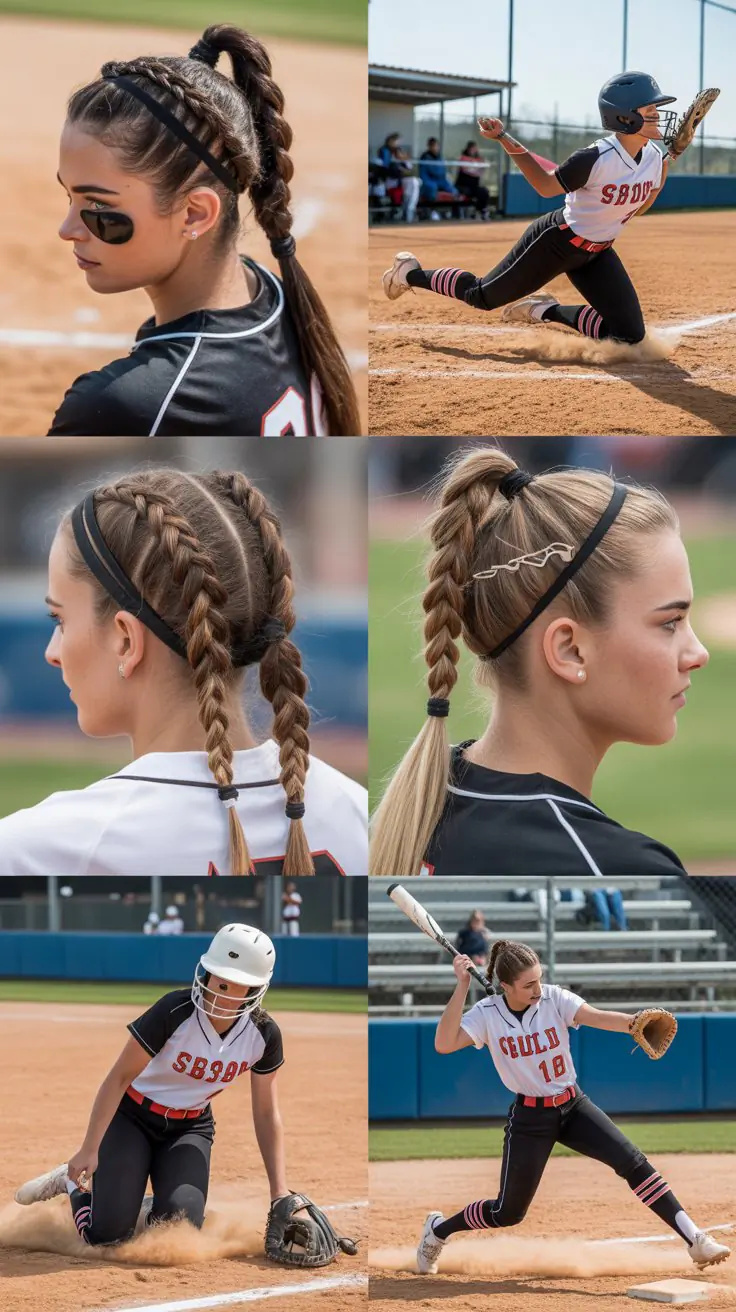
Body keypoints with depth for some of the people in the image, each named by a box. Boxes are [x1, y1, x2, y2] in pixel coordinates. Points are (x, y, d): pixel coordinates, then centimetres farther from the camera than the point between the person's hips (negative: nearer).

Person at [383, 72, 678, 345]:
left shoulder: (654, 158, -11)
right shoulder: (596, 159, -32)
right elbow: (546, 186, -14)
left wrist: (665, 169, -6)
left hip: (596, 254, 6)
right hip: (555, 242, -6)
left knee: (629, 335, -3)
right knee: (482, 296, 7)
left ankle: (545, 311, 18)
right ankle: (411, 274, 35)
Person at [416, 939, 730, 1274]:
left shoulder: (554, 999, -11)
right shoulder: (487, 1015, -13)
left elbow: (595, 1017, -28)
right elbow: (444, 1044, -27)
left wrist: (633, 1023, -49)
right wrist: (462, 987, -29)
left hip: (573, 1106, 2)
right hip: (530, 1117, -2)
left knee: (633, 1162, -16)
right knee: (508, 1212, 3)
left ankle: (694, 1240, -17)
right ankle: (438, 1229, 31)